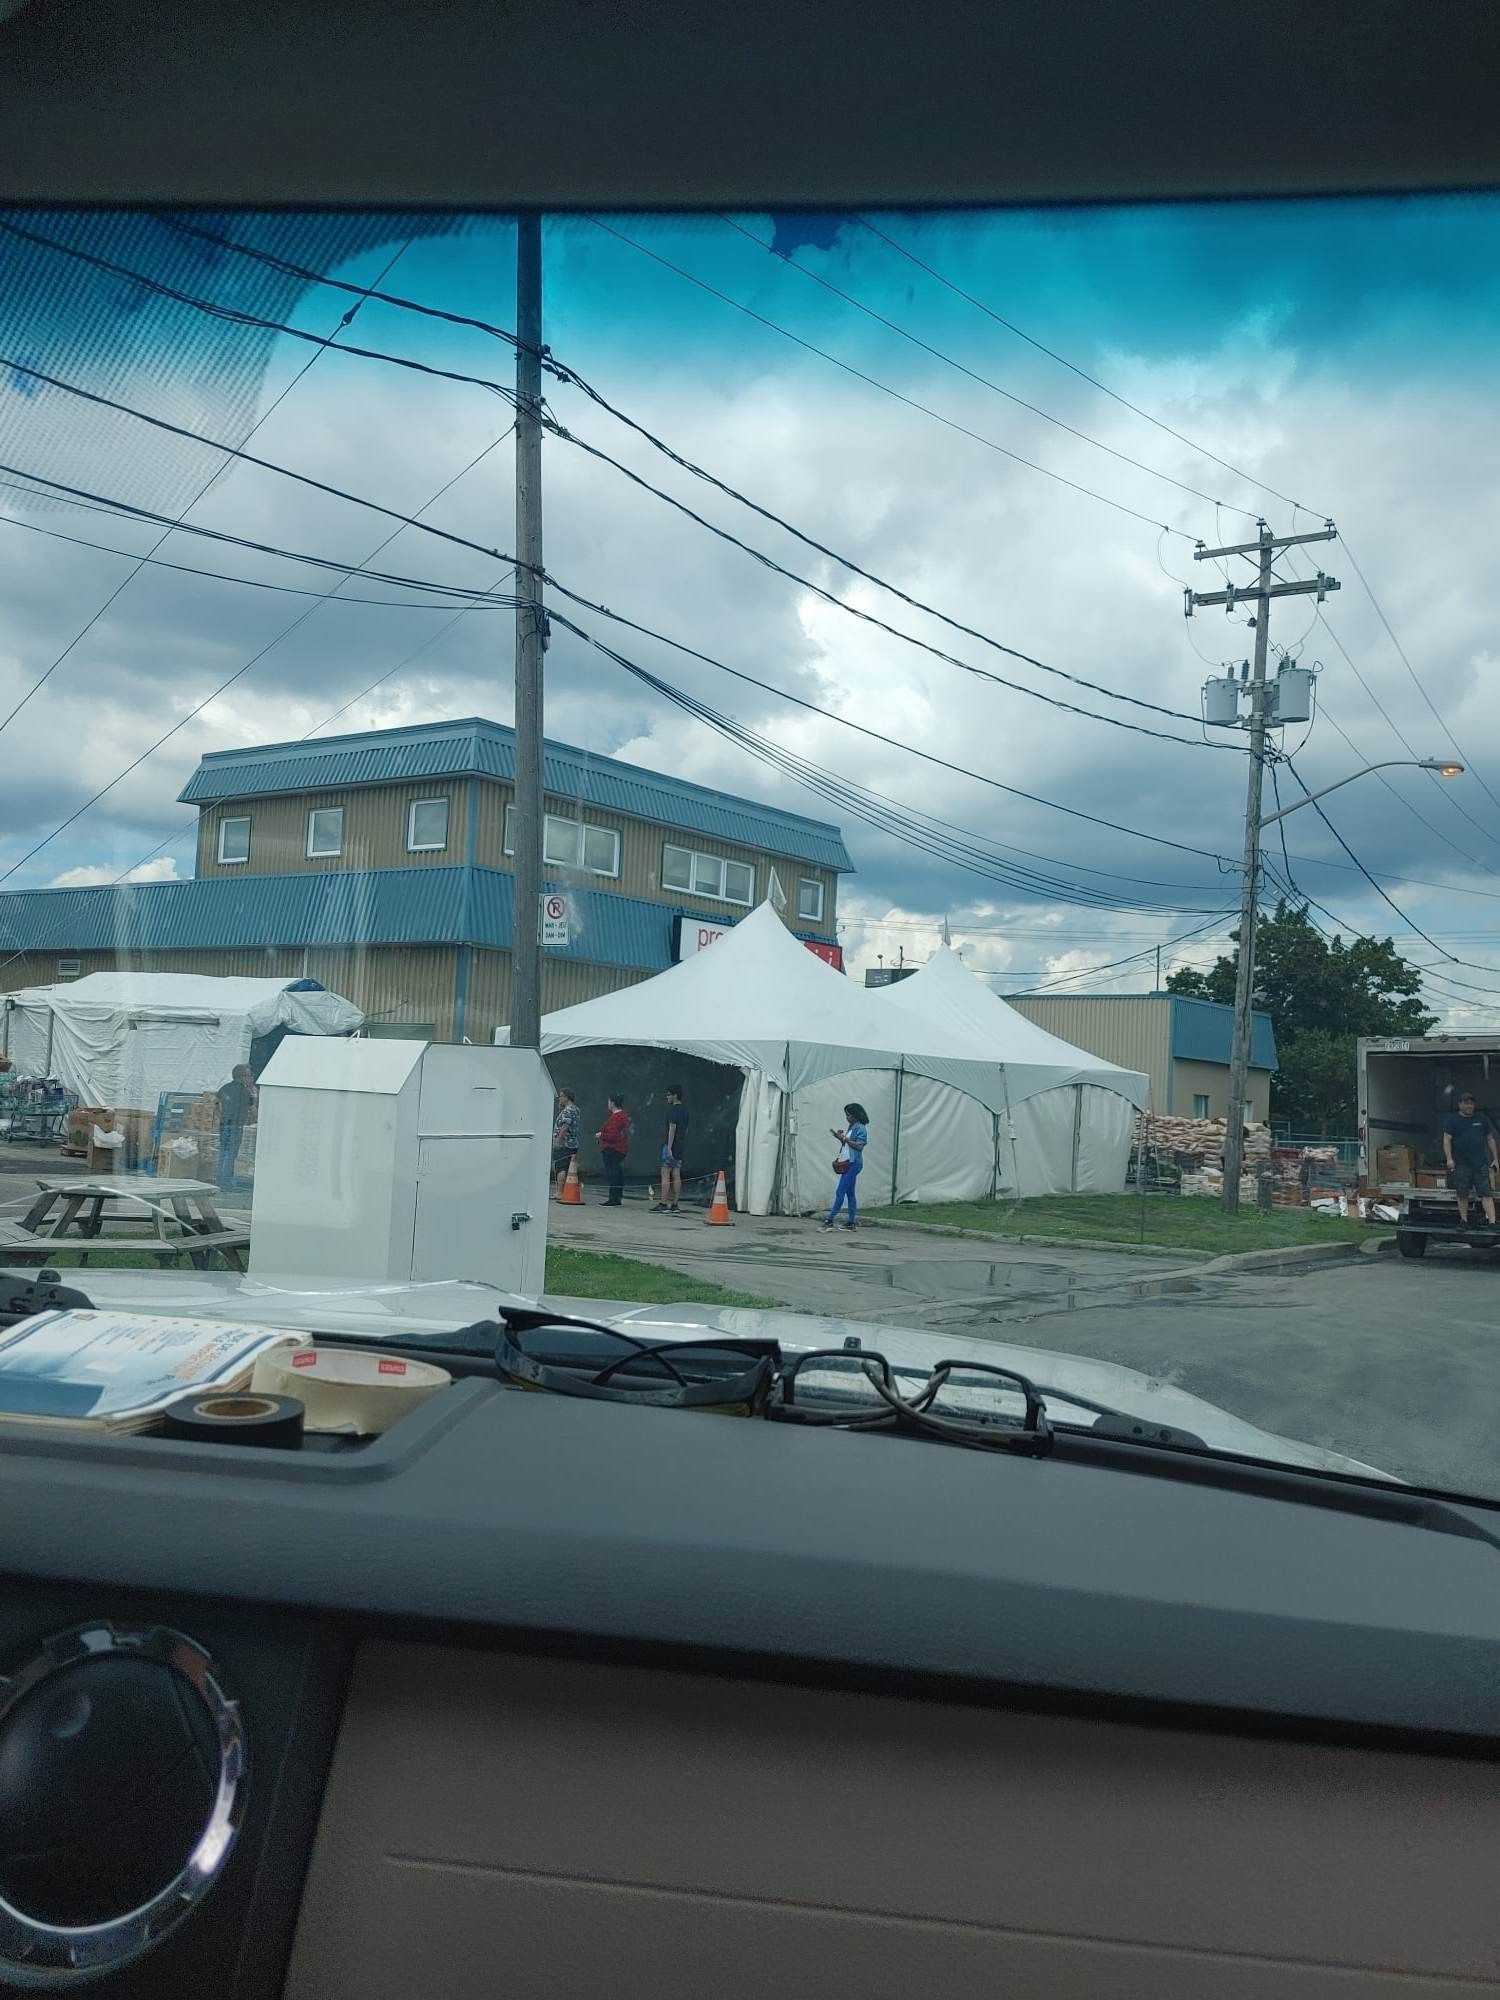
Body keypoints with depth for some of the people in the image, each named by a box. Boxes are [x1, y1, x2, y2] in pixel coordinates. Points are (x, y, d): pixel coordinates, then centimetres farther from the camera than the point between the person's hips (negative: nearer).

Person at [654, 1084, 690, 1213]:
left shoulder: (673, 1110, -12)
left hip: (670, 1145, -8)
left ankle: (663, 1204, -9)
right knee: (676, 1175, 7)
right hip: (680, 1147, 8)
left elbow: (672, 1128, -18)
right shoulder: (685, 1110, 15)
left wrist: (669, 1147, -20)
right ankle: (675, 1205, 7)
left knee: (665, 1175, -6)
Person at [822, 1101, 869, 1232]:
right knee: (850, 1193, 11)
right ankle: (852, 1221, 14)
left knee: (840, 1191, -11)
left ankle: (831, 1219, -12)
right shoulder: (850, 1127, 16)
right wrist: (840, 1137, 5)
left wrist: (845, 1139, -21)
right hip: (847, 1163, 10)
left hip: (853, 1163, -10)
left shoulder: (860, 1128, -12)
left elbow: (859, 1146, -19)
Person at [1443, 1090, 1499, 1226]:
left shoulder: (1481, 1118, 12)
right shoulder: (1452, 1119, 4)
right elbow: (1447, 1140, -2)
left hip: (1481, 1163, 2)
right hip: (1461, 1164, -2)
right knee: (1462, 1195, 3)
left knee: (1487, 1193, -6)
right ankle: (1464, 1220, 12)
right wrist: (1449, 1158, -14)